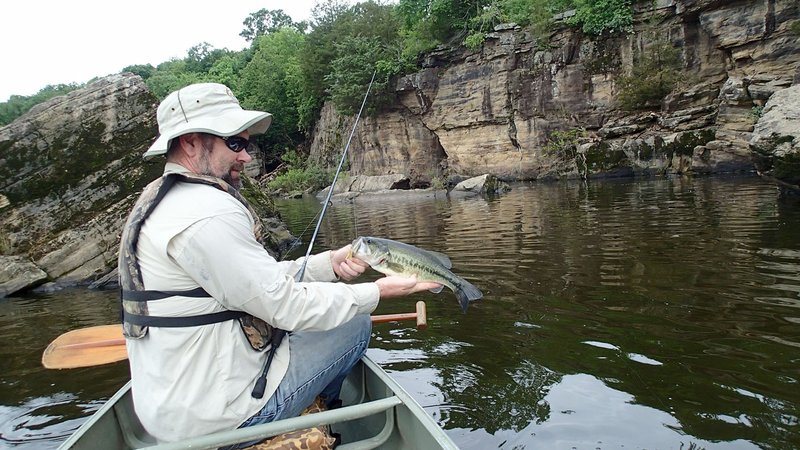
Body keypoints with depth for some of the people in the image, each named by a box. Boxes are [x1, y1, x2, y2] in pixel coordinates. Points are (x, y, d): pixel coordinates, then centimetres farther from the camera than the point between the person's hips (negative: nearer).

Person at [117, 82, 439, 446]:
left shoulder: (158, 200, 9)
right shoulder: (208, 212, -25)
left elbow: (261, 279, 6)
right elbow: (284, 304, -22)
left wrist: (329, 264, -3)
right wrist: (377, 291, -11)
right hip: (213, 419, -10)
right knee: (355, 324, 2)